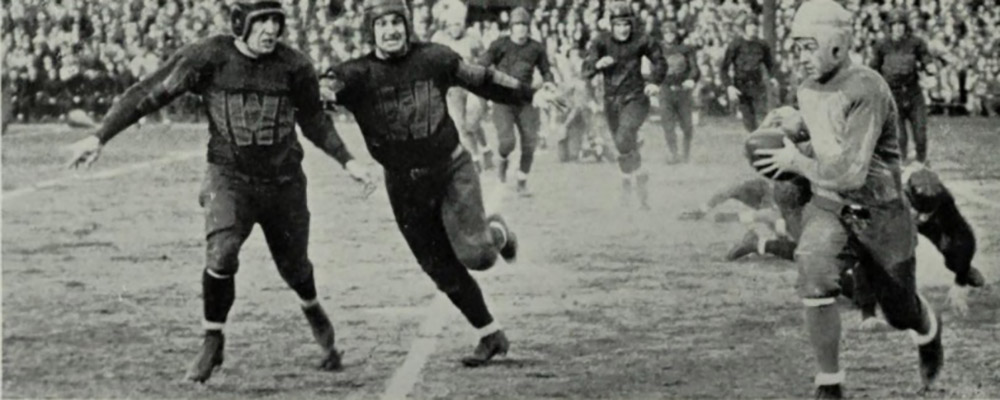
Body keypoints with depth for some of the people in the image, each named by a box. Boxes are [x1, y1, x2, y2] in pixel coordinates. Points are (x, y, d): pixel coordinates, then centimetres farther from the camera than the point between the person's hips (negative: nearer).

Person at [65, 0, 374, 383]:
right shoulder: (209, 57, -15)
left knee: (293, 264, 15)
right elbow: (149, 94, -12)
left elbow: (313, 118, 12)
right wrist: (99, 137, -17)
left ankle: (313, 311, 51)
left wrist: (346, 160, 8)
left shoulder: (293, 66, -7)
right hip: (229, 176, -2)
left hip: (283, 180, 2)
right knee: (221, 255, -24)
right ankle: (213, 343, -3)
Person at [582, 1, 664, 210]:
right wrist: (597, 64, -35)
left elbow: (658, 60, 10)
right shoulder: (602, 42, -7)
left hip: (635, 98, -3)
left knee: (624, 140, -26)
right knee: (628, 147, 14)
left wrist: (655, 82, -3)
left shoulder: (641, 42, -9)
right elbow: (586, 71, -15)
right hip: (612, 101, 3)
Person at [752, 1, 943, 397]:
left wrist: (797, 163, -18)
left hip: (880, 214, -4)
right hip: (828, 208, 4)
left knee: (901, 311, 14)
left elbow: (850, 173, -30)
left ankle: (929, 330, 53)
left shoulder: (867, 90, -25)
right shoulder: (807, 91, 0)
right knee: (815, 279, -26)